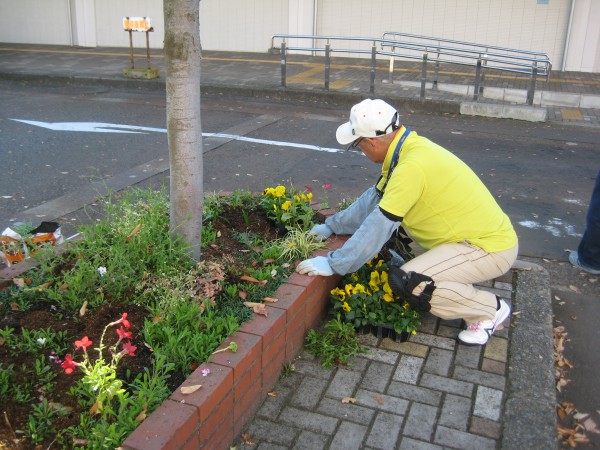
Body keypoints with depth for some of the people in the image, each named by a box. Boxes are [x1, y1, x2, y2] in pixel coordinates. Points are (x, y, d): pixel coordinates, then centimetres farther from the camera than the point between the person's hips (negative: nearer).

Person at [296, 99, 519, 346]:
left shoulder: (412, 167, -28)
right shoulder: (409, 147, 2)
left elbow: (378, 226, -25)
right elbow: (374, 198, 12)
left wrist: (333, 264, -17)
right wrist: (332, 226, 17)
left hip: (492, 248, -9)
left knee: (407, 282, -22)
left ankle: (490, 309, 0)